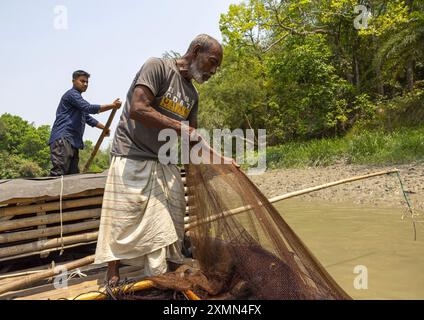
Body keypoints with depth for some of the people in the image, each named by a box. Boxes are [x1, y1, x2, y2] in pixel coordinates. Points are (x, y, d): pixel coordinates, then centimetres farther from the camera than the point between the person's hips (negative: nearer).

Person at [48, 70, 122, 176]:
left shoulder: (77, 98, 30)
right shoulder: (71, 94, -2)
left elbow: (88, 118, 34)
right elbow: (89, 108, -15)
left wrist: (104, 127, 25)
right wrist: (112, 106, -18)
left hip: (72, 140, 10)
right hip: (62, 138, -10)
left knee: (72, 174, 4)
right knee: (58, 173, -20)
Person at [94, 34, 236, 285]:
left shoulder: (192, 95, 13)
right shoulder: (158, 67, -10)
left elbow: (193, 137, 18)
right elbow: (137, 109, -23)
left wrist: (220, 158, 9)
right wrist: (180, 127, -20)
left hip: (166, 165, 8)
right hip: (133, 160, -7)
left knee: (171, 224, 6)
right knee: (123, 223, 0)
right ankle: (113, 278, 17)